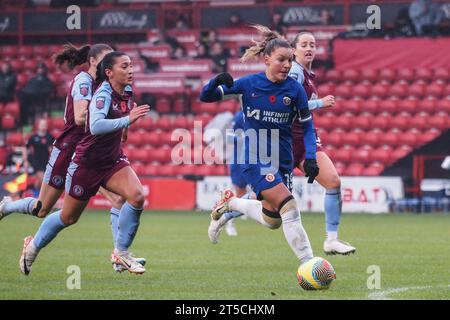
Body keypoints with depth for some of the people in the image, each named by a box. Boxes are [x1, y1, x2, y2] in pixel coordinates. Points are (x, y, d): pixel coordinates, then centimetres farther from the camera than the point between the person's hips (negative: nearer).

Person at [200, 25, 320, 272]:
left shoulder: (294, 89, -4)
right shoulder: (248, 84, -8)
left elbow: (307, 126, 5)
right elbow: (205, 97, -3)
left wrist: (310, 157, -8)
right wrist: (217, 82, -24)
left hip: (282, 161, 4)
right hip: (254, 159, -4)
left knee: (272, 221, 9)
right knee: (289, 208, -21)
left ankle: (230, 204, 34)